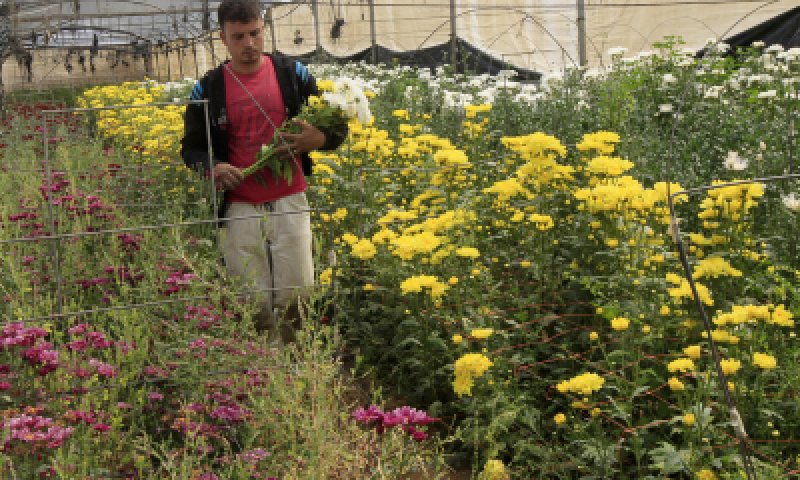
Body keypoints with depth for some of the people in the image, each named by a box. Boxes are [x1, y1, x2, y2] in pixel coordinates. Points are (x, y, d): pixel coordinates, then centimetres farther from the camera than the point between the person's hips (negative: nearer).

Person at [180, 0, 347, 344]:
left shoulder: (292, 74, 4)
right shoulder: (208, 89, 3)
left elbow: (337, 127, 9)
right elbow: (191, 148, 11)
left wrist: (317, 138, -14)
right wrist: (212, 168, -12)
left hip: (289, 203, 0)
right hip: (239, 210, 0)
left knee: (297, 296, 2)